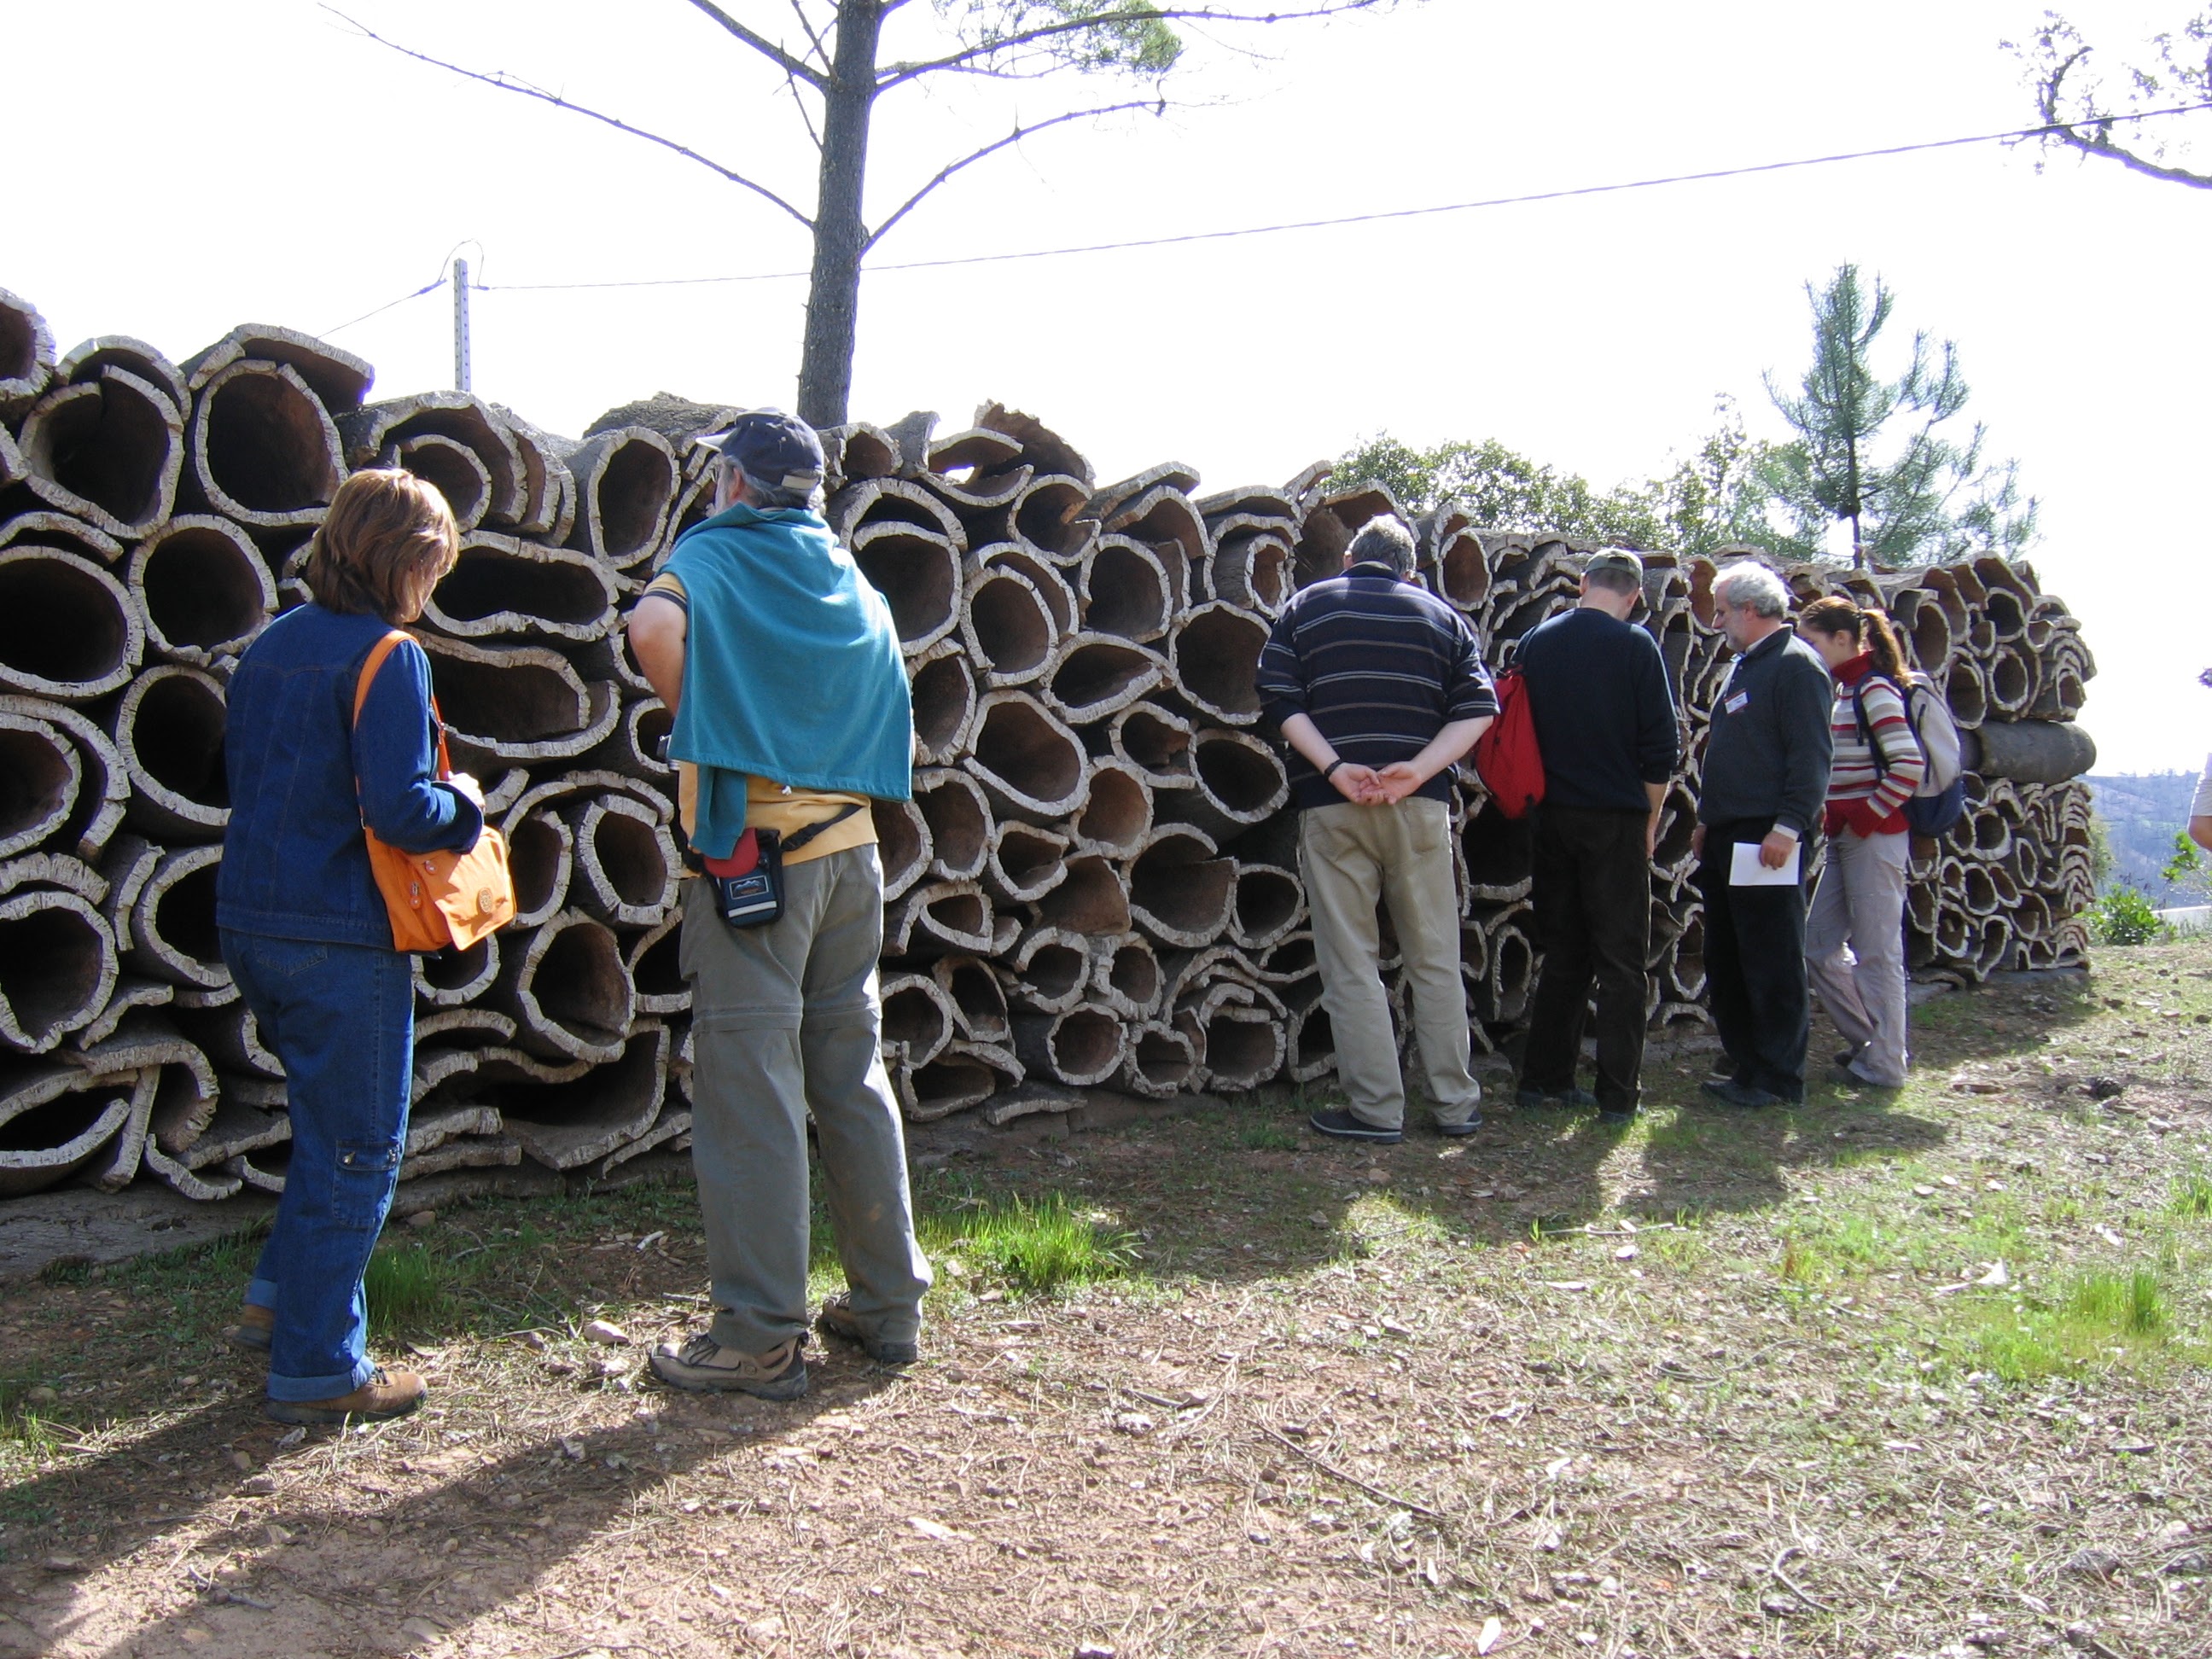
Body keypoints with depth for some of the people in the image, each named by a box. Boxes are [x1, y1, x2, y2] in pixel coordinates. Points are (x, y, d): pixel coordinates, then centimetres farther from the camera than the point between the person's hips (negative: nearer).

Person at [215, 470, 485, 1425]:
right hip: (340, 936, -8)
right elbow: (398, 809, -23)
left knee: (329, 1121, 25)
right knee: (357, 1146, 4)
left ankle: (282, 1297, 28)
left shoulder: (271, 646, 10)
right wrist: (464, 808, -4)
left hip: (251, 921, 8)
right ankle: (318, 1369, 12)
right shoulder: (385, 656, -15)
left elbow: (239, 774, 19)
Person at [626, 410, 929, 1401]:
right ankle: (887, 1306, 21)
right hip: (851, 846, 7)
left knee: (749, 1091, -1)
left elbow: (654, 628, -25)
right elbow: (894, 723, 17)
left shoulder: (711, 554, -3)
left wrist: (696, 722, -10)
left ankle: (758, 1338, 5)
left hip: (754, 849, -6)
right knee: (853, 1079, 14)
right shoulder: (852, 580, 15)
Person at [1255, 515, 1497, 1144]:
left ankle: (1376, 1110, 4)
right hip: (1421, 806, 2)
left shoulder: (1305, 607, 9)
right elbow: (1478, 709, 0)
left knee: (1351, 965, 3)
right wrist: (1419, 770, -9)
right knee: (1435, 958, 10)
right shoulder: (1442, 615, 12)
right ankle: (1455, 1104, 15)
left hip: (1331, 807, -1)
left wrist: (1334, 768, -11)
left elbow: (1280, 696, -5)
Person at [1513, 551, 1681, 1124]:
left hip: (1554, 818, 5)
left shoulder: (1535, 643, 5)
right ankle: (1617, 1095, 3)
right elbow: (1662, 745, -9)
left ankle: (1544, 1078, 17)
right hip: (1615, 819, -5)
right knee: (1621, 959, 2)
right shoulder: (1635, 646, -8)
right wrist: (1650, 819, 3)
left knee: (1563, 952, 14)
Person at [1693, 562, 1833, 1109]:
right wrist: (1707, 820, 23)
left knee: (1772, 962, -4)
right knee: (1725, 960, 13)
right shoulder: (1745, 665, 20)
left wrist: (1787, 827, -22)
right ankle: (1747, 1064, 22)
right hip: (1728, 838, 10)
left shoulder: (1796, 664, -10)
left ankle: (1779, 1078, 3)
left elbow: (1811, 756, -17)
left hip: (1767, 838, -10)